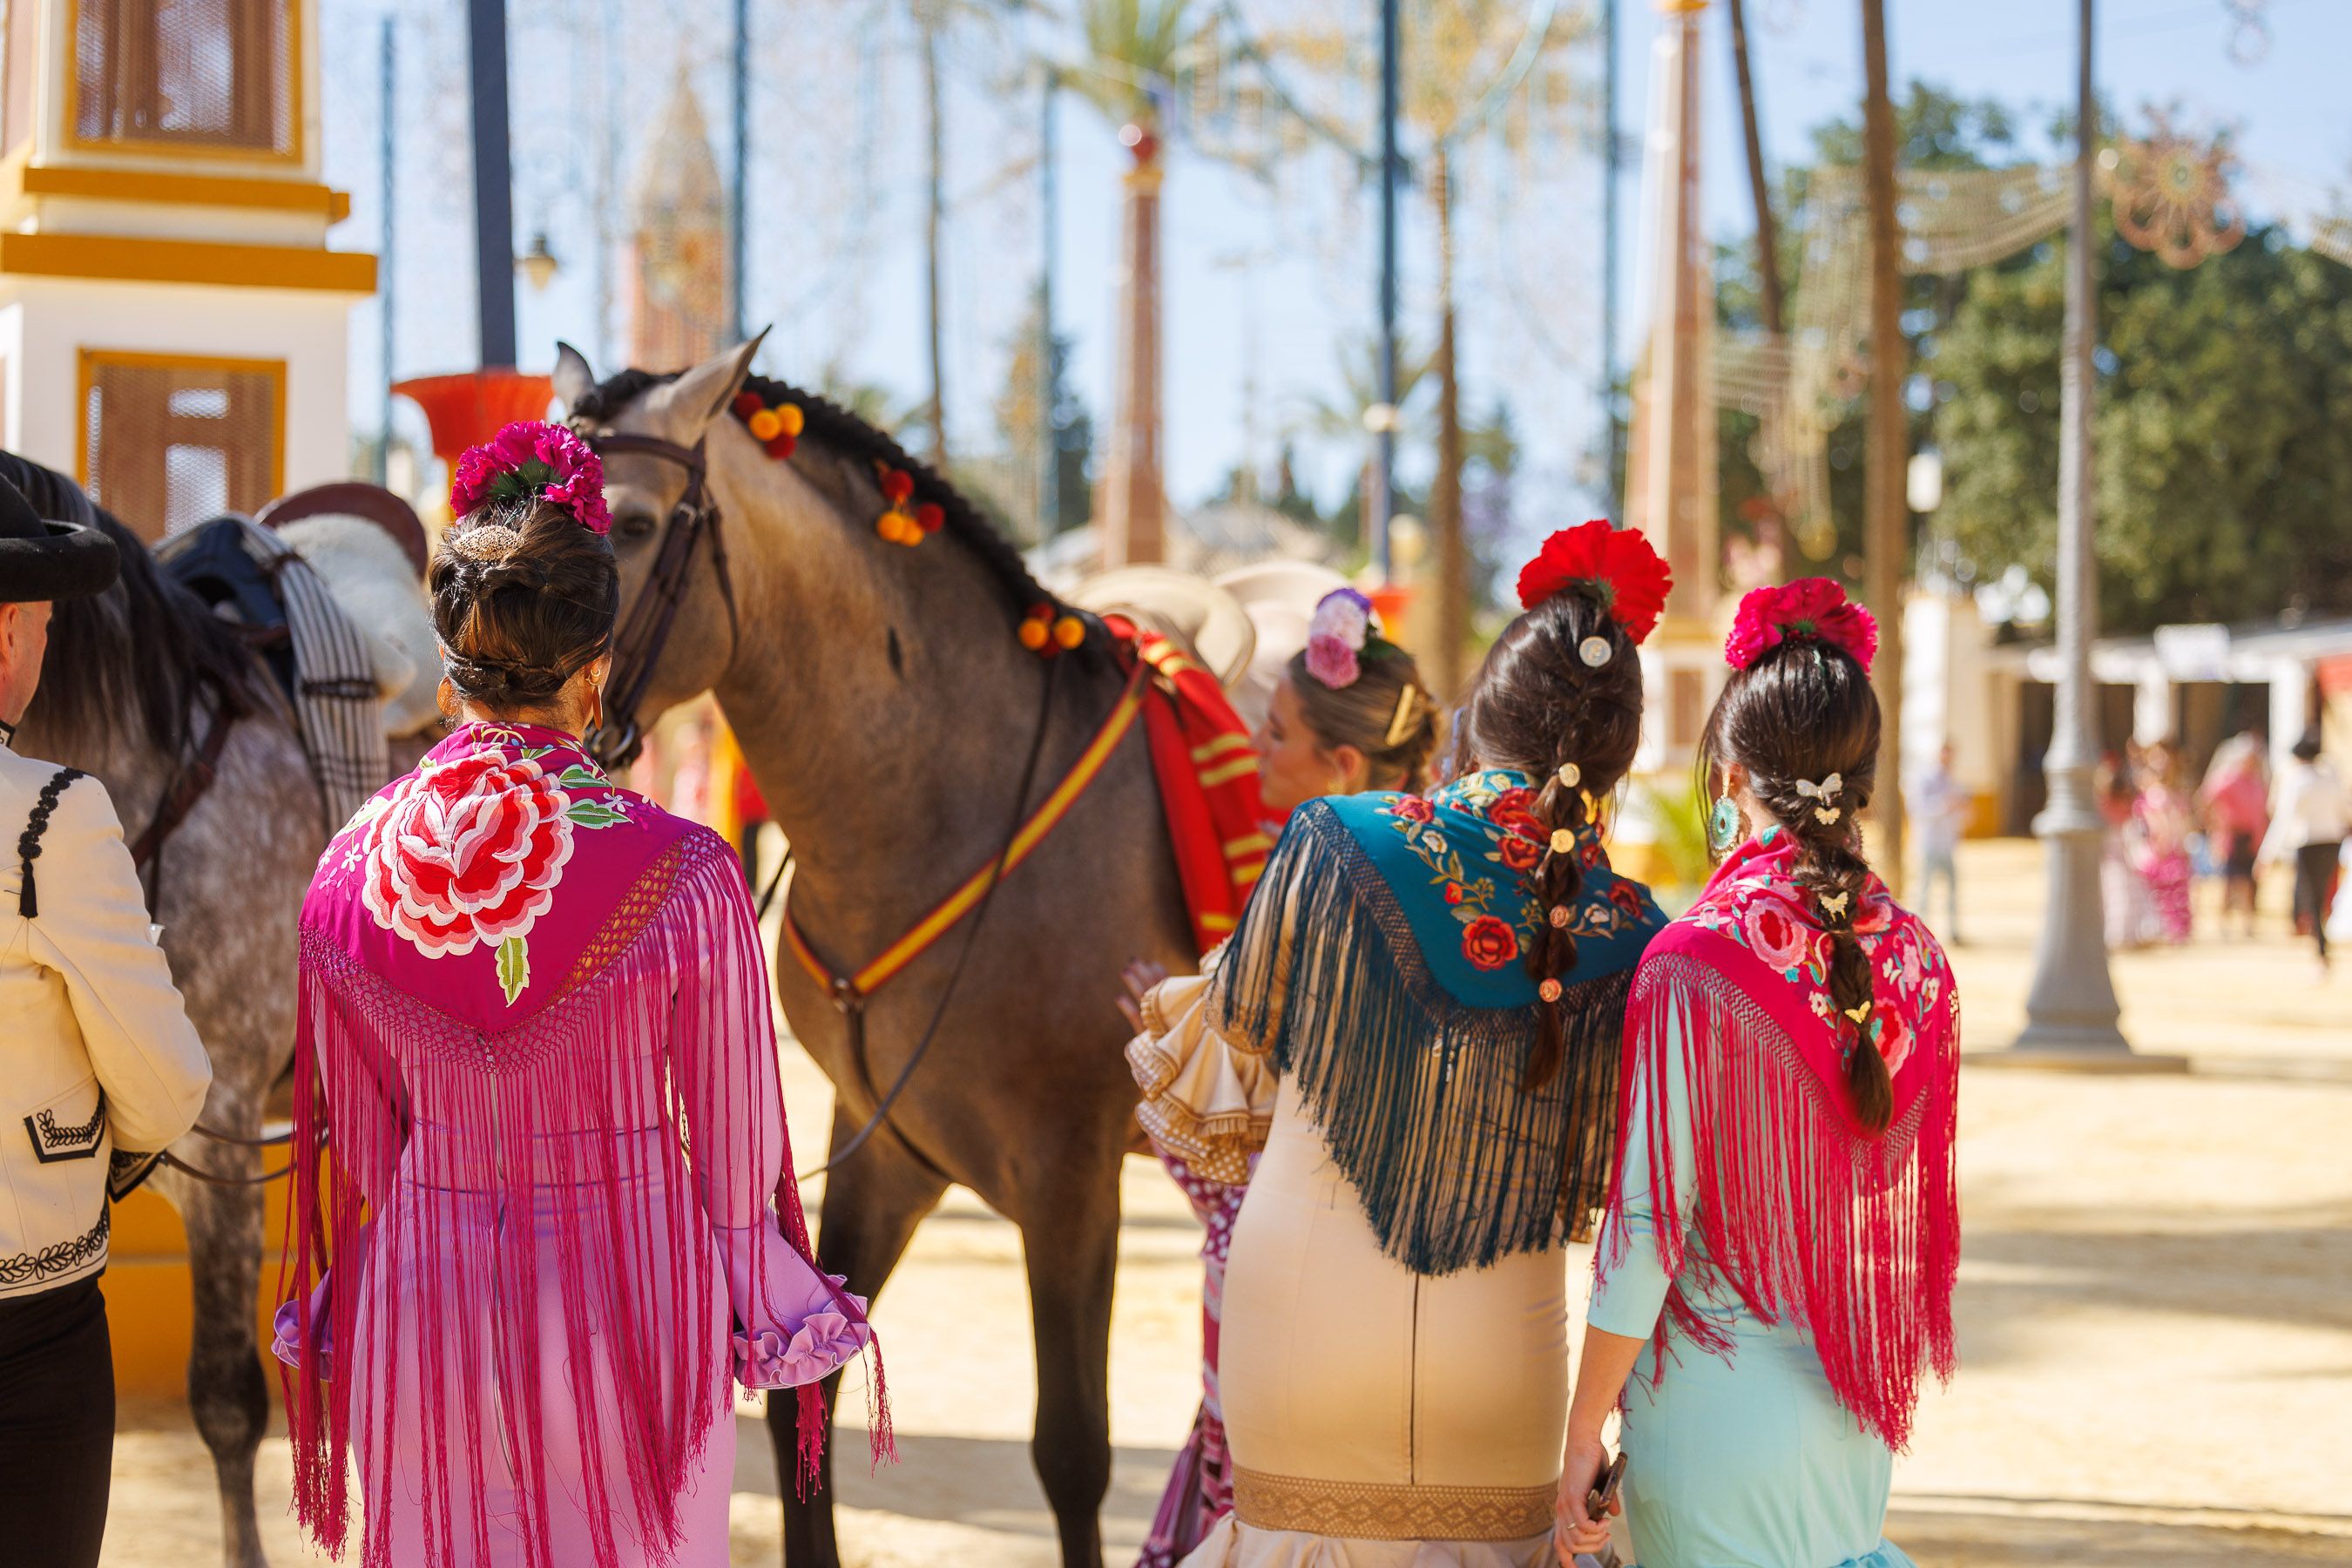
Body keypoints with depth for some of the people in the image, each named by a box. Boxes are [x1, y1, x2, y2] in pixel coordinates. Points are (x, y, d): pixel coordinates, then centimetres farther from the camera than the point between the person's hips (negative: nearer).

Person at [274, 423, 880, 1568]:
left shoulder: (352, 873, -7)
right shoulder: (686, 880, -16)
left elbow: (357, 1142, 4)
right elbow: (732, 1144, -7)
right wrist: (764, 1318, 9)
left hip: (426, 1314, 3)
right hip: (629, 1299, -2)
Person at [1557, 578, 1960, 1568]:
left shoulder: (1691, 966, -16)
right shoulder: (1913, 958, 0)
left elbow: (1648, 1222, -14)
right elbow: (1913, 1205, 7)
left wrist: (1584, 1433, -7)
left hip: (1718, 1404, -5)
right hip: (1857, 1408, 5)